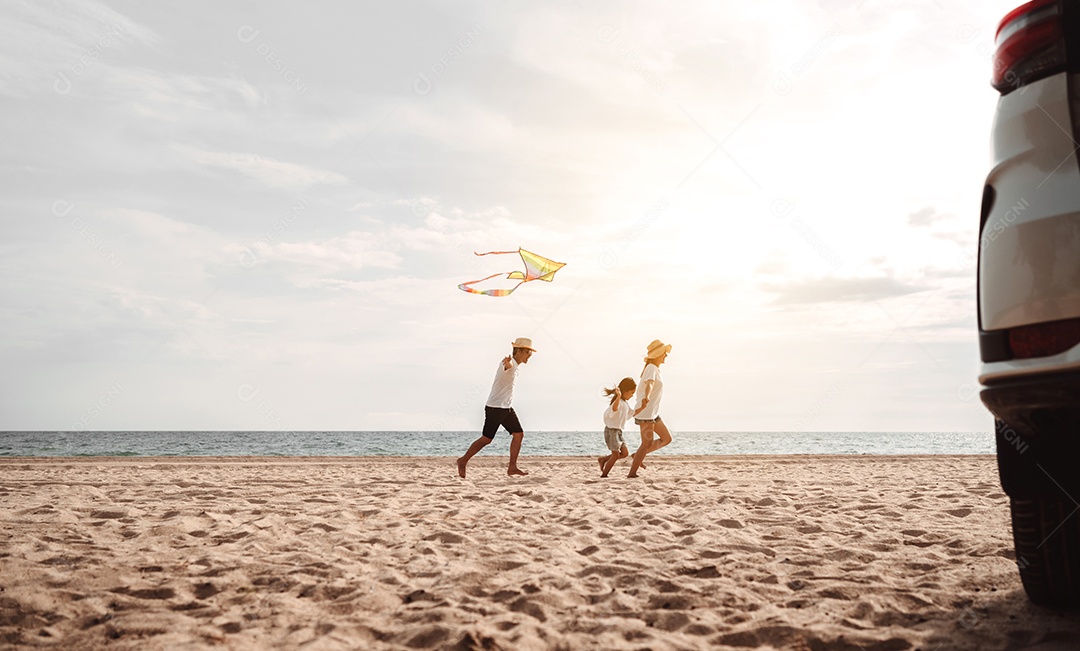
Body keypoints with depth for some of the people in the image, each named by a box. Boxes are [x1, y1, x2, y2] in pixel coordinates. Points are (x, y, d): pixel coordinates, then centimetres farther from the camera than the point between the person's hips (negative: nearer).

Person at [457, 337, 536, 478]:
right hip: (495, 407, -9)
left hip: (506, 408, 9)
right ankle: (463, 461, 10)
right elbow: (507, 366, -44)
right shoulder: (509, 363, -18)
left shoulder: (515, 365, 12)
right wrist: (507, 362, -66)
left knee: (518, 434, 0)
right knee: (486, 439, -5)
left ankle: (512, 467, 5)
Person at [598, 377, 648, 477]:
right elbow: (614, 408, -44)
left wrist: (642, 407, 13)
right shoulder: (618, 402, -20)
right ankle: (603, 475, 3)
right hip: (611, 430, -10)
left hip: (618, 431, 10)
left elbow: (632, 413, 27)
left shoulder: (625, 403, 14)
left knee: (624, 453, 6)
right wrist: (618, 397, -62)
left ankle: (603, 459, 17)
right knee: (616, 455, -6)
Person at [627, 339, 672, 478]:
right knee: (647, 443, -8)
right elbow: (649, 384, -36)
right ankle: (632, 473, -5)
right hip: (646, 411, -10)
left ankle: (638, 456, 13)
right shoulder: (651, 368, -14)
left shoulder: (655, 369, 16)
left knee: (666, 438, 10)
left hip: (653, 412, 10)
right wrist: (646, 397, -55)